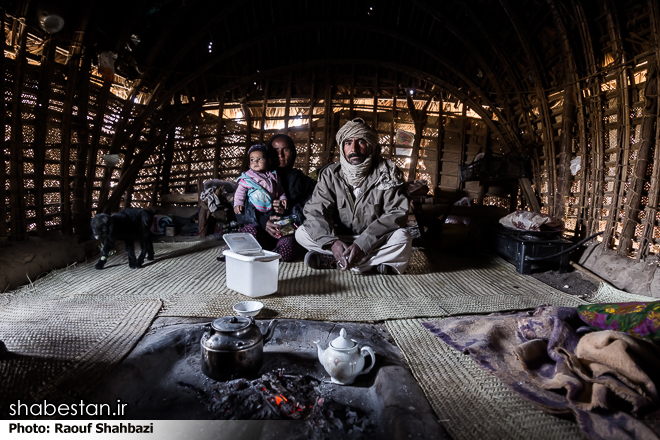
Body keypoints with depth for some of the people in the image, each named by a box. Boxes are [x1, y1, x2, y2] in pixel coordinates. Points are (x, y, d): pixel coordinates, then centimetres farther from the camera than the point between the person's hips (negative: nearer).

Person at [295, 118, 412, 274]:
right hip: (340, 238, 3)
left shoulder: (387, 173, -11)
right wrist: (332, 242, -33)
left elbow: (398, 213, -20)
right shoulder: (330, 175, -5)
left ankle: (335, 261, -23)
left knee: (402, 238, -32)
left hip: (375, 241, -2)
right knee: (302, 233, -17)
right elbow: (315, 211, -13)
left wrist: (363, 244, -31)